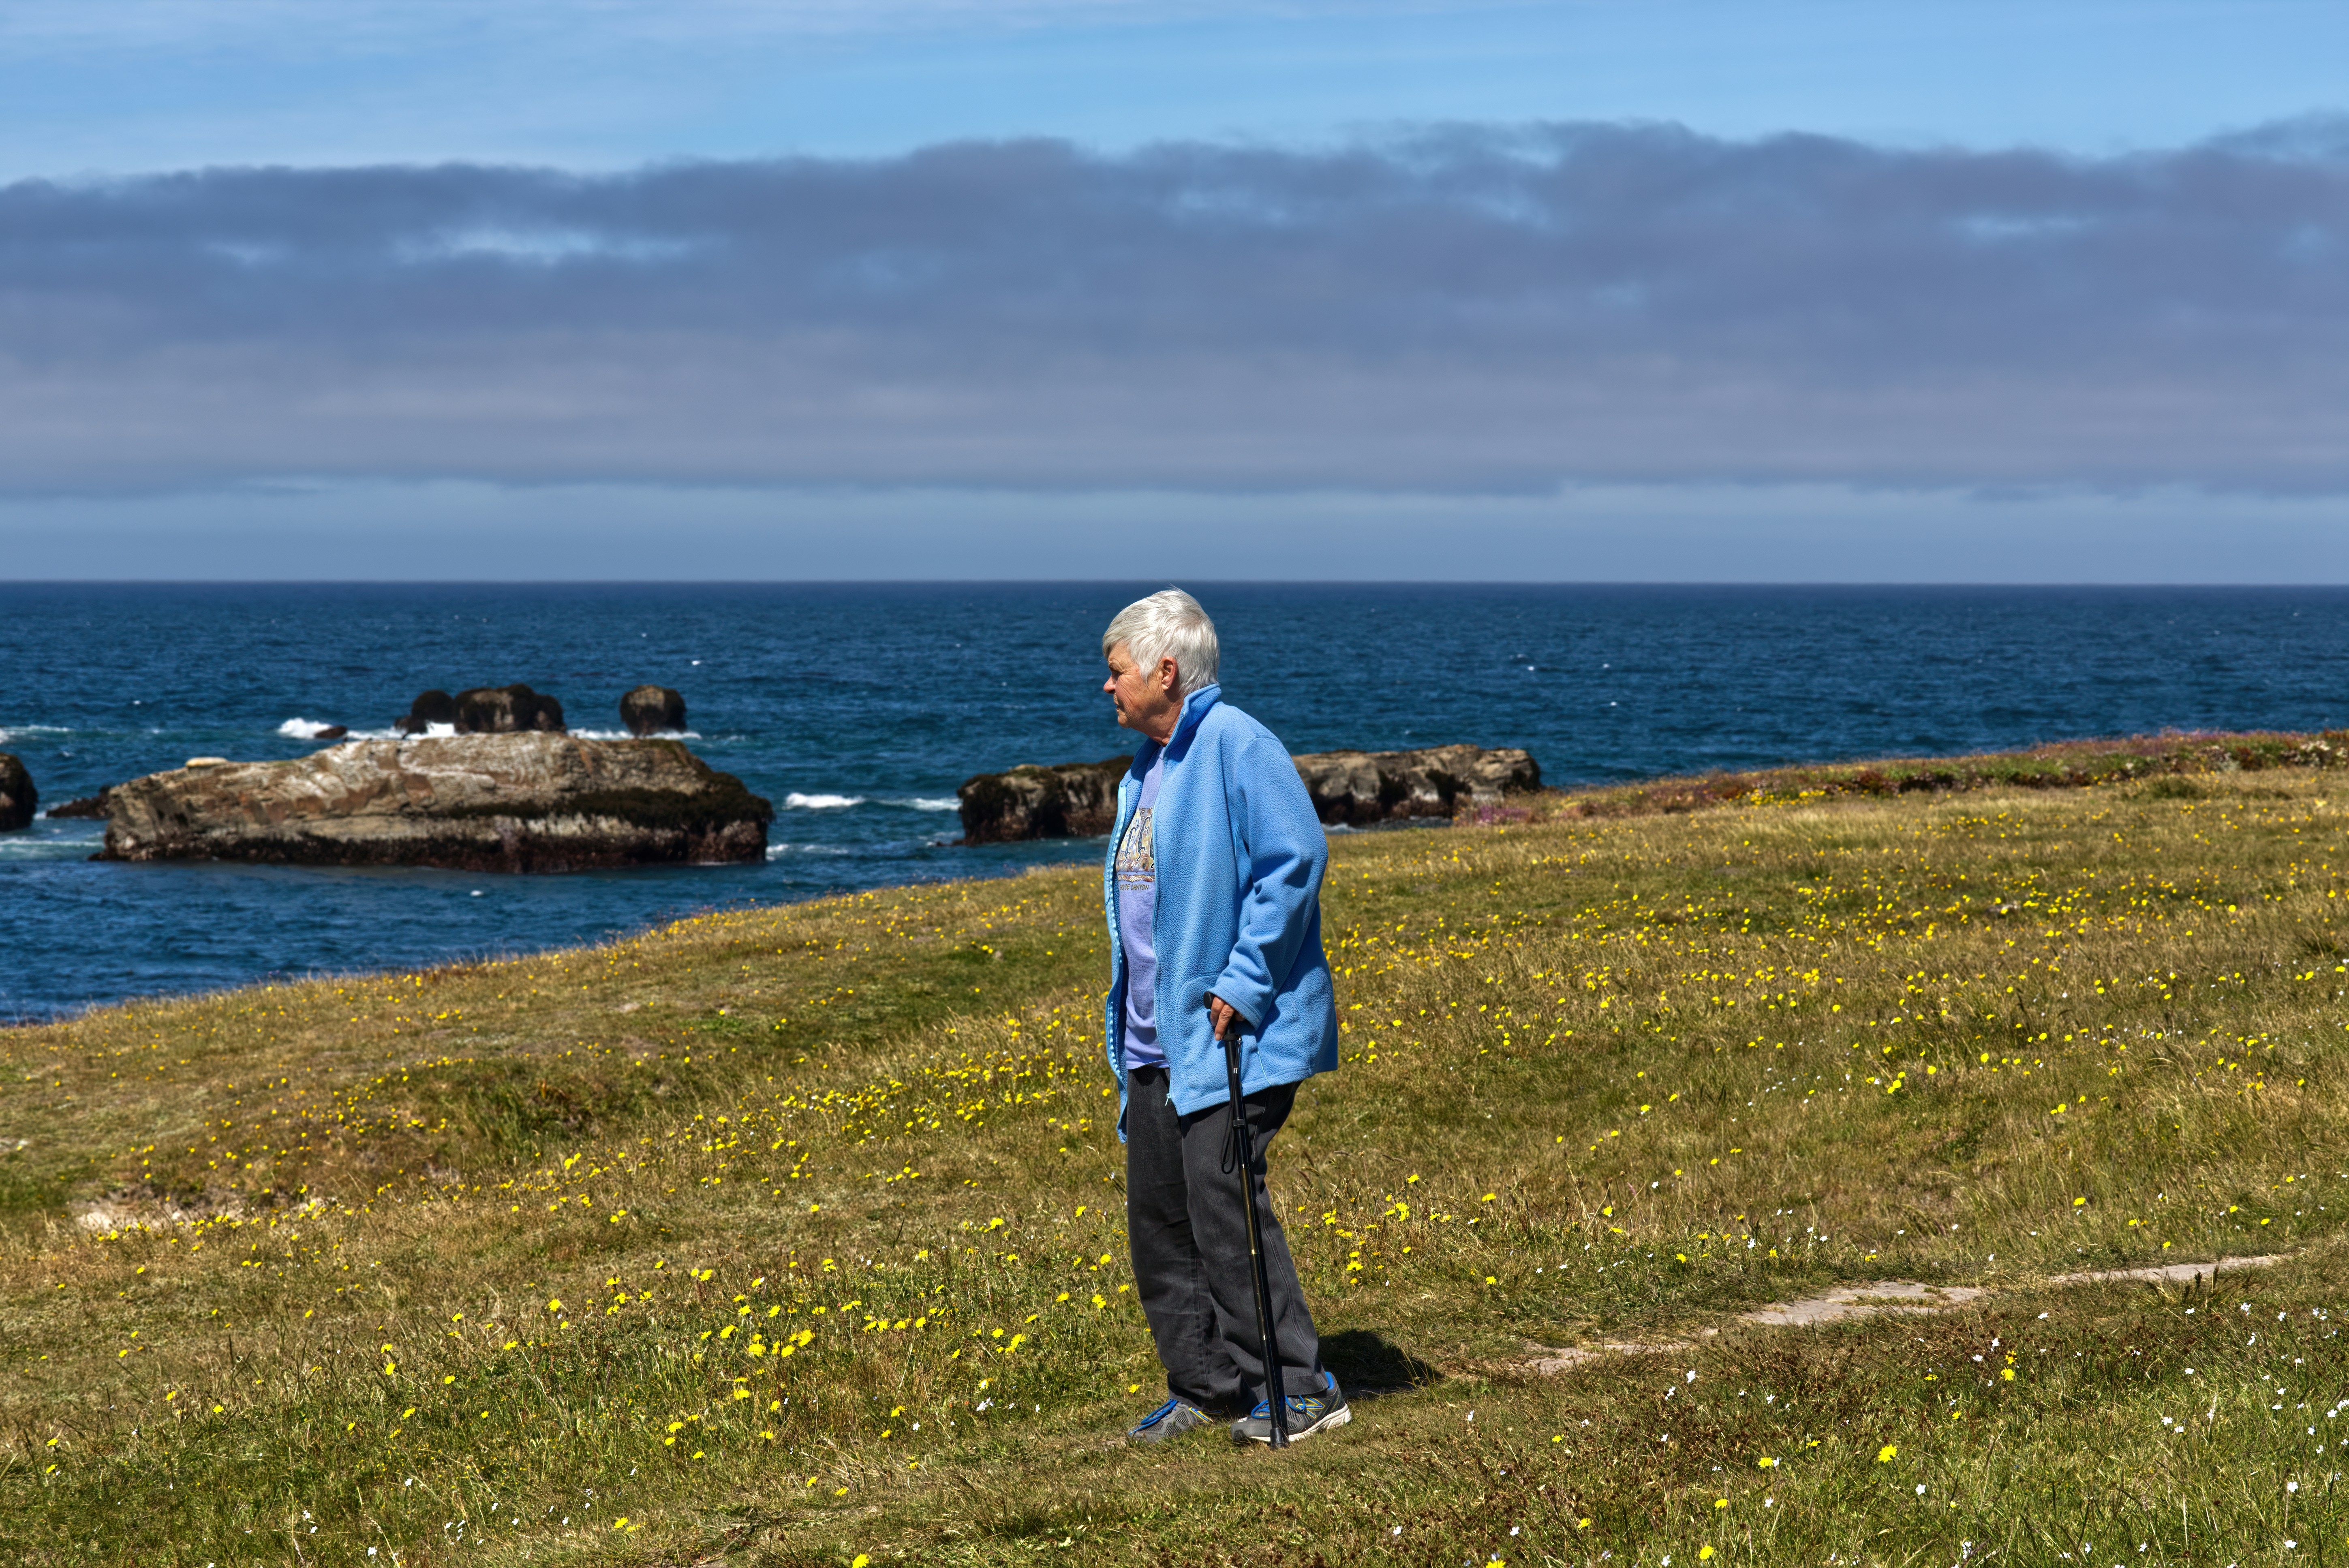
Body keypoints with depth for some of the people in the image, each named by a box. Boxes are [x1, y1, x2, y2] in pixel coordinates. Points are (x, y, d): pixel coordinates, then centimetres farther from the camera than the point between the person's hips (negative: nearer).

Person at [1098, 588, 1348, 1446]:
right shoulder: (1147, 769, 18)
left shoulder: (1236, 746, -12)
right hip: (1156, 1041, 10)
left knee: (1222, 1199, -13)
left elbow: (1296, 860, -19)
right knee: (1157, 1212, 10)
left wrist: (1242, 985, -20)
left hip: (1227, 1036, -10)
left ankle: (1299, 1387, -4)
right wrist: (1128, 1024, 19)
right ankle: (1202, 1383, 20)